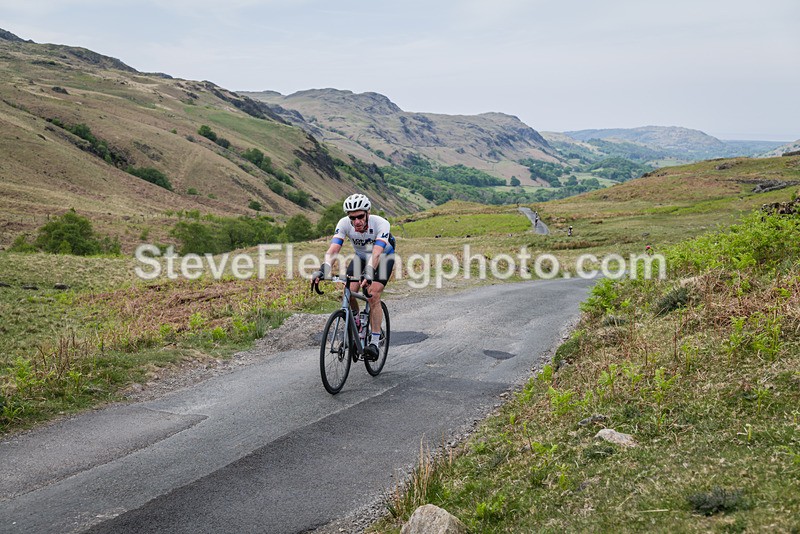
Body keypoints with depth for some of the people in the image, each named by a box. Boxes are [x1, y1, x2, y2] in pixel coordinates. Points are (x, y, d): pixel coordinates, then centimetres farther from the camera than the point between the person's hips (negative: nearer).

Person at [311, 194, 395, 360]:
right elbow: (333, 249, -36)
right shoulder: (344, 223, -27)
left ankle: (375, 342, -13)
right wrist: (323, 269, -53)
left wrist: (368, 273, -64)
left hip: (384, 256, -3)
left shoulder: (381, 224, -36)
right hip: (361, 256, 4)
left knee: (373, 295, -21)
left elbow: (377, 253, -47)